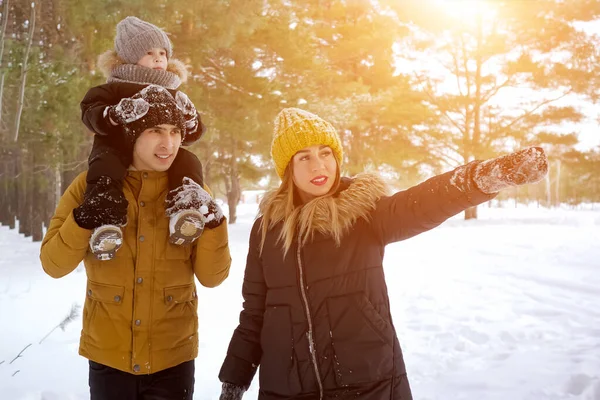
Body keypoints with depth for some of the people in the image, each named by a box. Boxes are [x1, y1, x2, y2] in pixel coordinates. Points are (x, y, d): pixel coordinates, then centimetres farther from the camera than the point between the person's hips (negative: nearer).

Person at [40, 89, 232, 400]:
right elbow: (53, 264, -5)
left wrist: (212, 222, -22)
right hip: (108, 357, 0)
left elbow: (212, 277, -7)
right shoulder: (92, 186, -4)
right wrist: (83, 219, -22)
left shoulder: (191, 192, -4)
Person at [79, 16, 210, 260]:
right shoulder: (115, 88, 9)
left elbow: (192, 134, 16)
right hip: (118, 150, -3)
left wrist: (189, 116, -9)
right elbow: (89, 112, -7)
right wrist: (118, 113, -29)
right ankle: (103, 219, -51)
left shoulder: (173, 94, 20)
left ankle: (187, 210, -45)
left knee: (187, 161, -25)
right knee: (105, 165, -35)